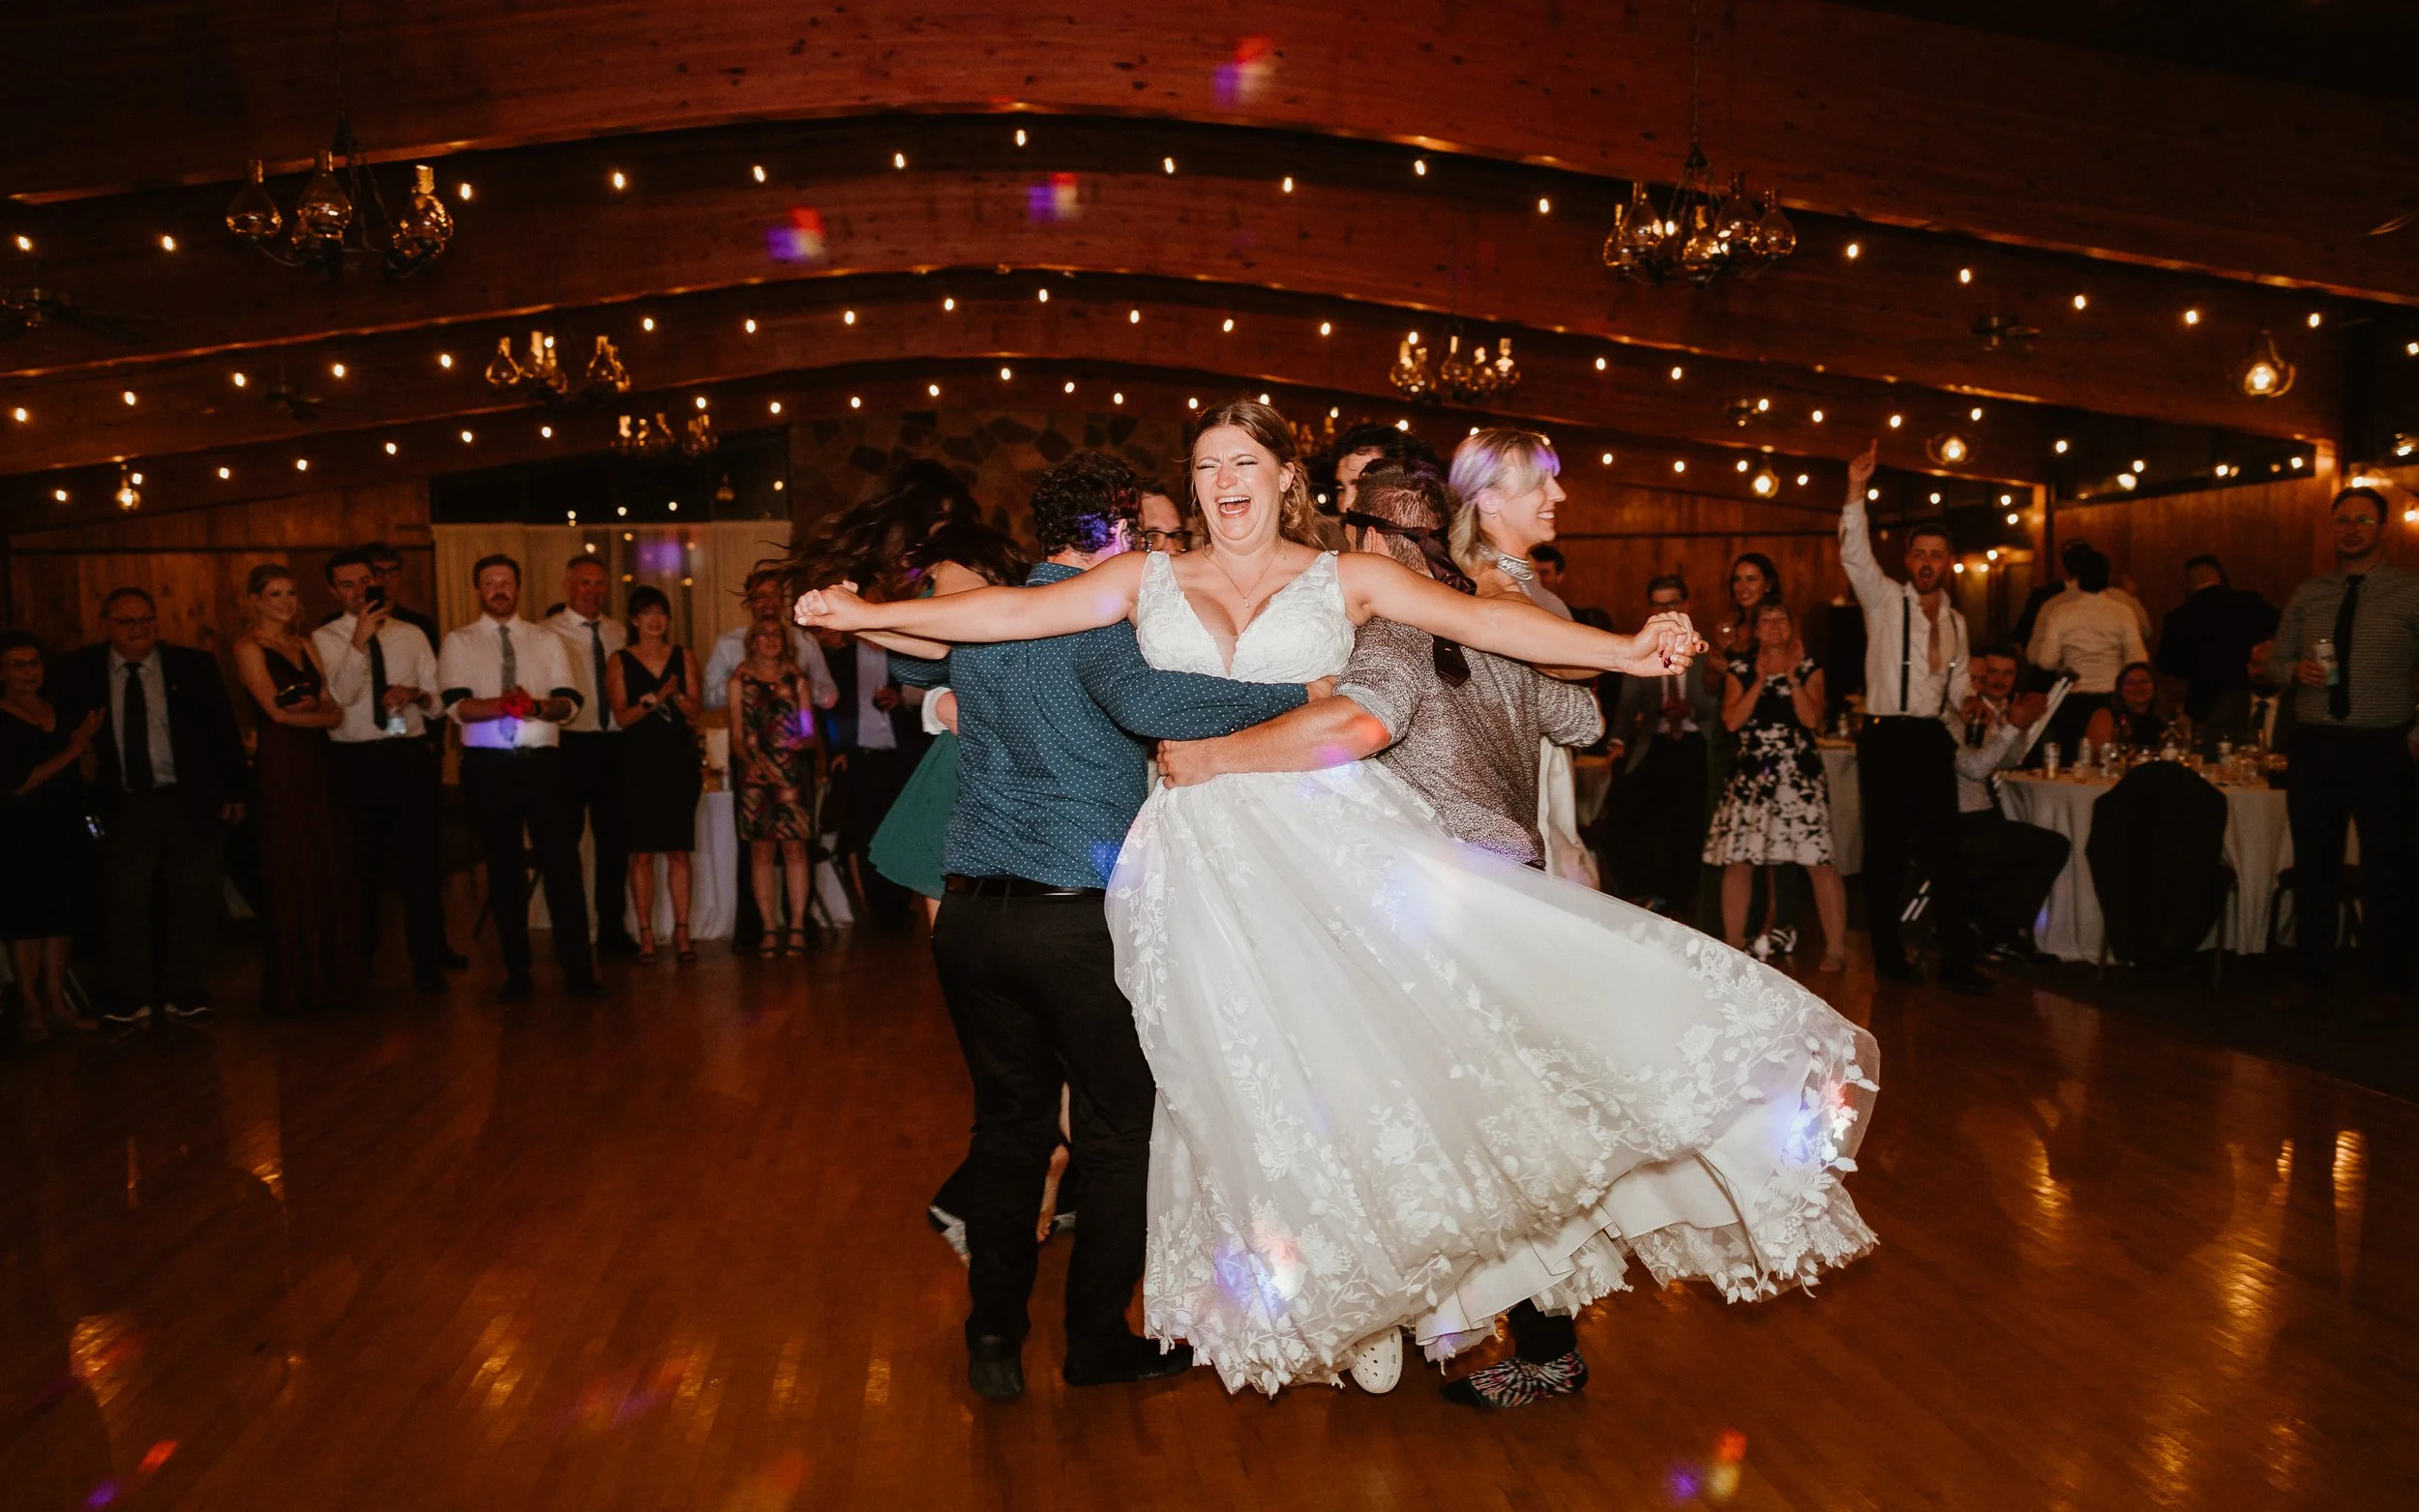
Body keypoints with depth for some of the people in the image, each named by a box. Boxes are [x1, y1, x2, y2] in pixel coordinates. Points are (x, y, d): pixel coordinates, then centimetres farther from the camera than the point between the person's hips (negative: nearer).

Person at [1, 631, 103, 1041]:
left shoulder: (59, 708, 7)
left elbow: (82, 765, 18)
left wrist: (90, 735, 1)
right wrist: (72, 750, -16)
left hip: (67, 831, 5)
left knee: (62, 915, 9)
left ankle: (56, 1000, 19)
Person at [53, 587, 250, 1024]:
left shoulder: (194, 665, 0)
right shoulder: (80, 670, 1)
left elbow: (223, 729, 3)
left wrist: (235, 790, 0)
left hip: (191, 802, 0)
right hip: (123, 807, 0)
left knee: (193, 903, 7)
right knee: (125, 905, 5)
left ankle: (184, 994, 21)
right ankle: (130, 999, 18)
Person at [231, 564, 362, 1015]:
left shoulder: (304, 645, 16)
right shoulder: (249, 647, -3)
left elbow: (333, 707, 8)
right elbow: (277, 711, -9)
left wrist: (314, 708, -12)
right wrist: (326, 715, 2)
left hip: (316, 762, 6)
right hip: (280, 767, -6)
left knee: (329, 868, 6)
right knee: (292, 874, 0)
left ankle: (330, 975, 16)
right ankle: (293, 986, 10)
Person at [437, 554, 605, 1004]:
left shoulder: (547, 640, 10)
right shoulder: (459, 642, 6)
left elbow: (568, 702, -1)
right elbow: (459, 706, -7)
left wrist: (536, 705, -22)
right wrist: (507, 704, -24)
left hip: (543, 763, 0)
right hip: (488, 766, 0)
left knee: (562, 864, -3)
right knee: (504, 870, 7)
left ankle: (578, 970, 3)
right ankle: (516, 974, 15)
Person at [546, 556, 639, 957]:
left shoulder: (617, 633, 12)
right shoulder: (548, 633, -4)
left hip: (612, 746, 5)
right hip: (568, 744, -5)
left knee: (616, 837, 8)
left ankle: (611, 929, 19)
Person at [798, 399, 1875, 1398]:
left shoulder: (1344, 577, 8)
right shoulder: (1151, 580, 13)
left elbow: (1480, 618, -3)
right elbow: (1015, 610, 9)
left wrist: (1622, 651, -15)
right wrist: (873, 614, 4)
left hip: (1337, 830, -1)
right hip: (1207, 860, 2)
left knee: (1396, 1028, -16)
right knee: (1246, 1076, 2)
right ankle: (1298, 1285, 19)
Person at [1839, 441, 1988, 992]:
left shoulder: (1956, 621, 16)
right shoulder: (1884, 599, 1)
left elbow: (1958, 685, 21)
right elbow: (1854, 554, -15)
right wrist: (1856, 492, -26)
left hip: (1933, 740, 4)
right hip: (1886, 738, -4)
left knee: (1944, 850, 4)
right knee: (1886, 849, 1)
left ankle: (1957, 962, 7)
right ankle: (1888, 957, 11)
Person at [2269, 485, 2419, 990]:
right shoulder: (2307, 595, 9)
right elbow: (2274, 662, 13)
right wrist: (2297, 670, -8)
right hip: (2315, 746, 3)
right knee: (2314, 866, 10)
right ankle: (2314, 971, 22)